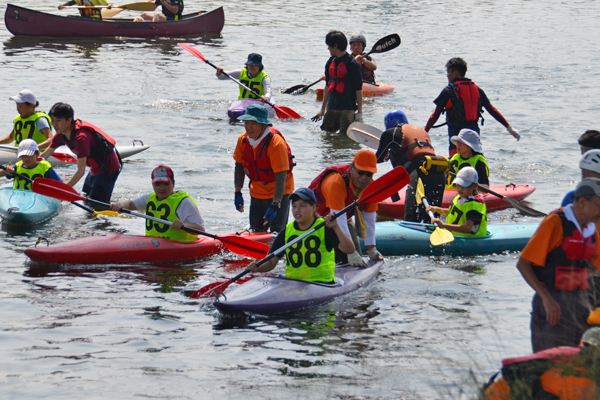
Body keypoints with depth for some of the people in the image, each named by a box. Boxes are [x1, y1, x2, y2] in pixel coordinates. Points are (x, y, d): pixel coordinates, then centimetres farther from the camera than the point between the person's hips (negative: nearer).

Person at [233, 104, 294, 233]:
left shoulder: (276, 143, -27)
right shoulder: (243, 139, -7)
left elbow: (281, 176, -28)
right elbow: (239, 166, 8)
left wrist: (275, 205, -33)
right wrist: (238, 193, 7)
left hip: (278, 192, -6)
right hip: (257, 192, 6)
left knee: (277, 232, -11)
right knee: (256, 231, 10)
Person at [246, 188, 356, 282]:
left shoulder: (325, 229, -3)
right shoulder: (286, 232, 10)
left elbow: (349, 250, -15)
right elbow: (271, 262, 10)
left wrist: (336, 227, -27)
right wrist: (257, 267, -12)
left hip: (320, 282, -4)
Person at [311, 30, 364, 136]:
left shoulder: (352, 64, -11)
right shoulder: (330, 63, 10)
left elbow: (359, 90, -10)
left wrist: (359, 113, -12)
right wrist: (322, 109, 18)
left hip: (348, 109, -7)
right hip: (331, 108, 7)